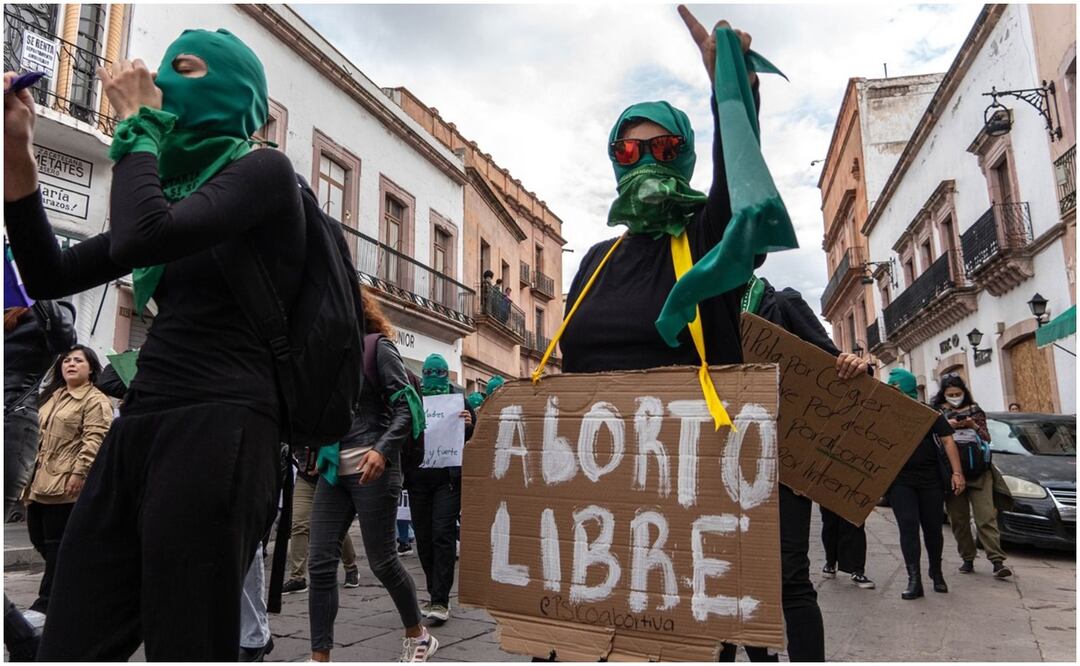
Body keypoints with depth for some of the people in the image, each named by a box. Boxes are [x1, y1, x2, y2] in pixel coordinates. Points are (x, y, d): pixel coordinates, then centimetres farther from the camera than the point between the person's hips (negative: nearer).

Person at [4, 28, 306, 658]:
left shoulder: (264, 170, 0)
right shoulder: (179, 189, 23)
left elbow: (140, 238, -18)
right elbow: (51, 277, 21)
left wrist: (138, 125, -1)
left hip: (215, 433, -8)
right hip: (136, 433, 8)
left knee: (184, 649, 0)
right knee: (70, 650, 8)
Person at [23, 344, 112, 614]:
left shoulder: (96, 400, -8)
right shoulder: (51, 396, 19)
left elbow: (94, 439, -16)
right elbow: (39, 433, 26)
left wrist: (79, 472, -22)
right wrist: (31, 471, 22)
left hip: (66, 482, -9)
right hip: (40, 479, 9)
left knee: (56, 542, -2)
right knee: (39, 538, 12)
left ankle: (47, 600, 8)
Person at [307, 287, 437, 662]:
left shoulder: (379, 347, -3)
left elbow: (407, 406, -12)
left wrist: (382, 449, -25)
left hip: (371, 468, -5)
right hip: (333, 469, 6)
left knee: (381, 559, 4)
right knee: (321, 562, 1)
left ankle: (418, 636, 26)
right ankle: (319, 657, 11)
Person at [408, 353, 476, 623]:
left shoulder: (459, 400, 5)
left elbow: (475, 437, 5)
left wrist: (469, 425, -17)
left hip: (448, 477, -3)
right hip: (418, 478, 3)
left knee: (443, 535, -10)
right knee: (424, 539, 9)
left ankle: (440, 601, -6)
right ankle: (436, 595, 22)